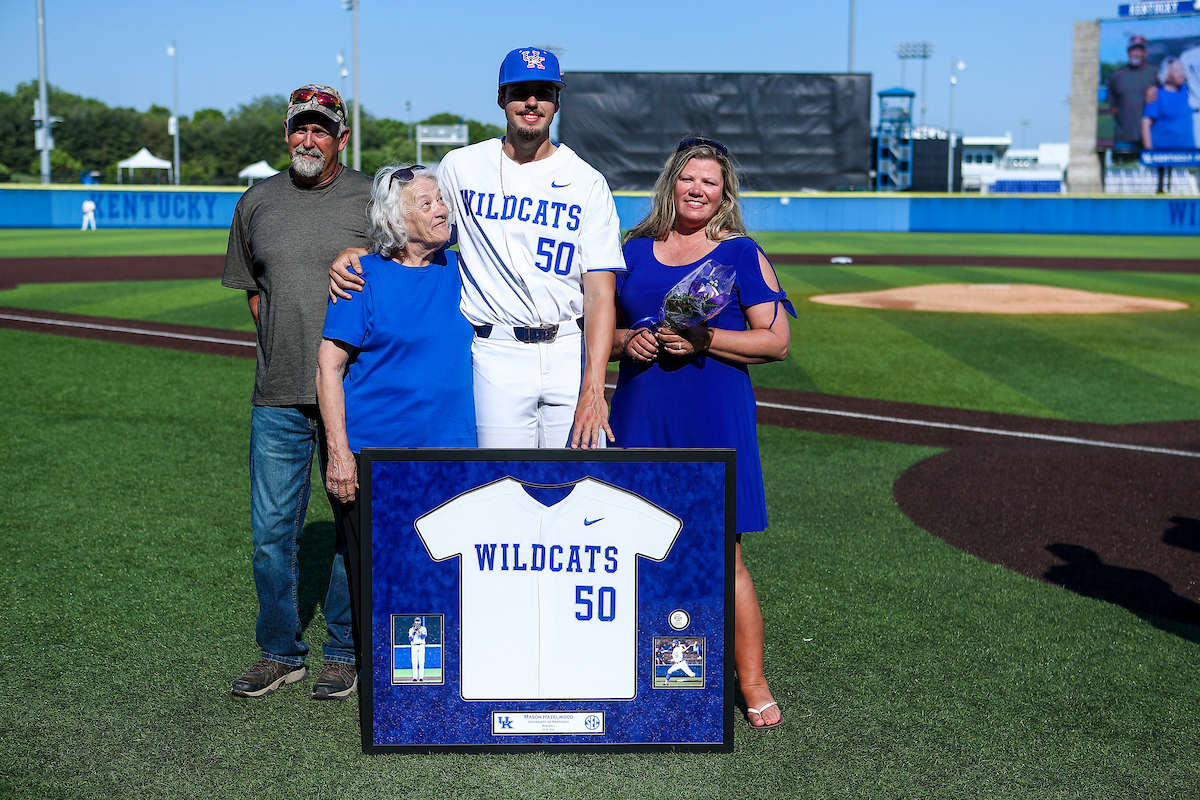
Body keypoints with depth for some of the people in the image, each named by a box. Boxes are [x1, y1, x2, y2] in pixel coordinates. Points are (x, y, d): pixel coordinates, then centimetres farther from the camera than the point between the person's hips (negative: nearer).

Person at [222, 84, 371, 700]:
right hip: (278, 396, 3)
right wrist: (278, 349, 9)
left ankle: (346, 653, 18)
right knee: (272, 530, 6)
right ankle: (279, 653, 20)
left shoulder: (372, 200, 0)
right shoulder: (257, 203, 10)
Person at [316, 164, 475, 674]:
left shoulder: (460, 271, 9)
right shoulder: (364, 276, -4)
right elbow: (329, 365, -6)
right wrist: (338, 451, -13)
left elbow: (476, 354, 20)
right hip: (373, 453, -3)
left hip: (450, 450, 3)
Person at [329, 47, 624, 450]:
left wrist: (593, 387, -17)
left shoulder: (588, 183, 3)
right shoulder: (461, 167, 7)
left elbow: (600, 293, -5)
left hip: (572, 352, 0)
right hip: (497, 354, 0)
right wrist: (352, 252, -2)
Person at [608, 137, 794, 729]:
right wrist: (627, 341, -3)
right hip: (638, 415, 4)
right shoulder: (635, 249, 14)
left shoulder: (741, 254, 3)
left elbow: (776, 341, -3)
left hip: (714, 418, -3)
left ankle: (753, 687, 3)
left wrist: (704, 340, -14)